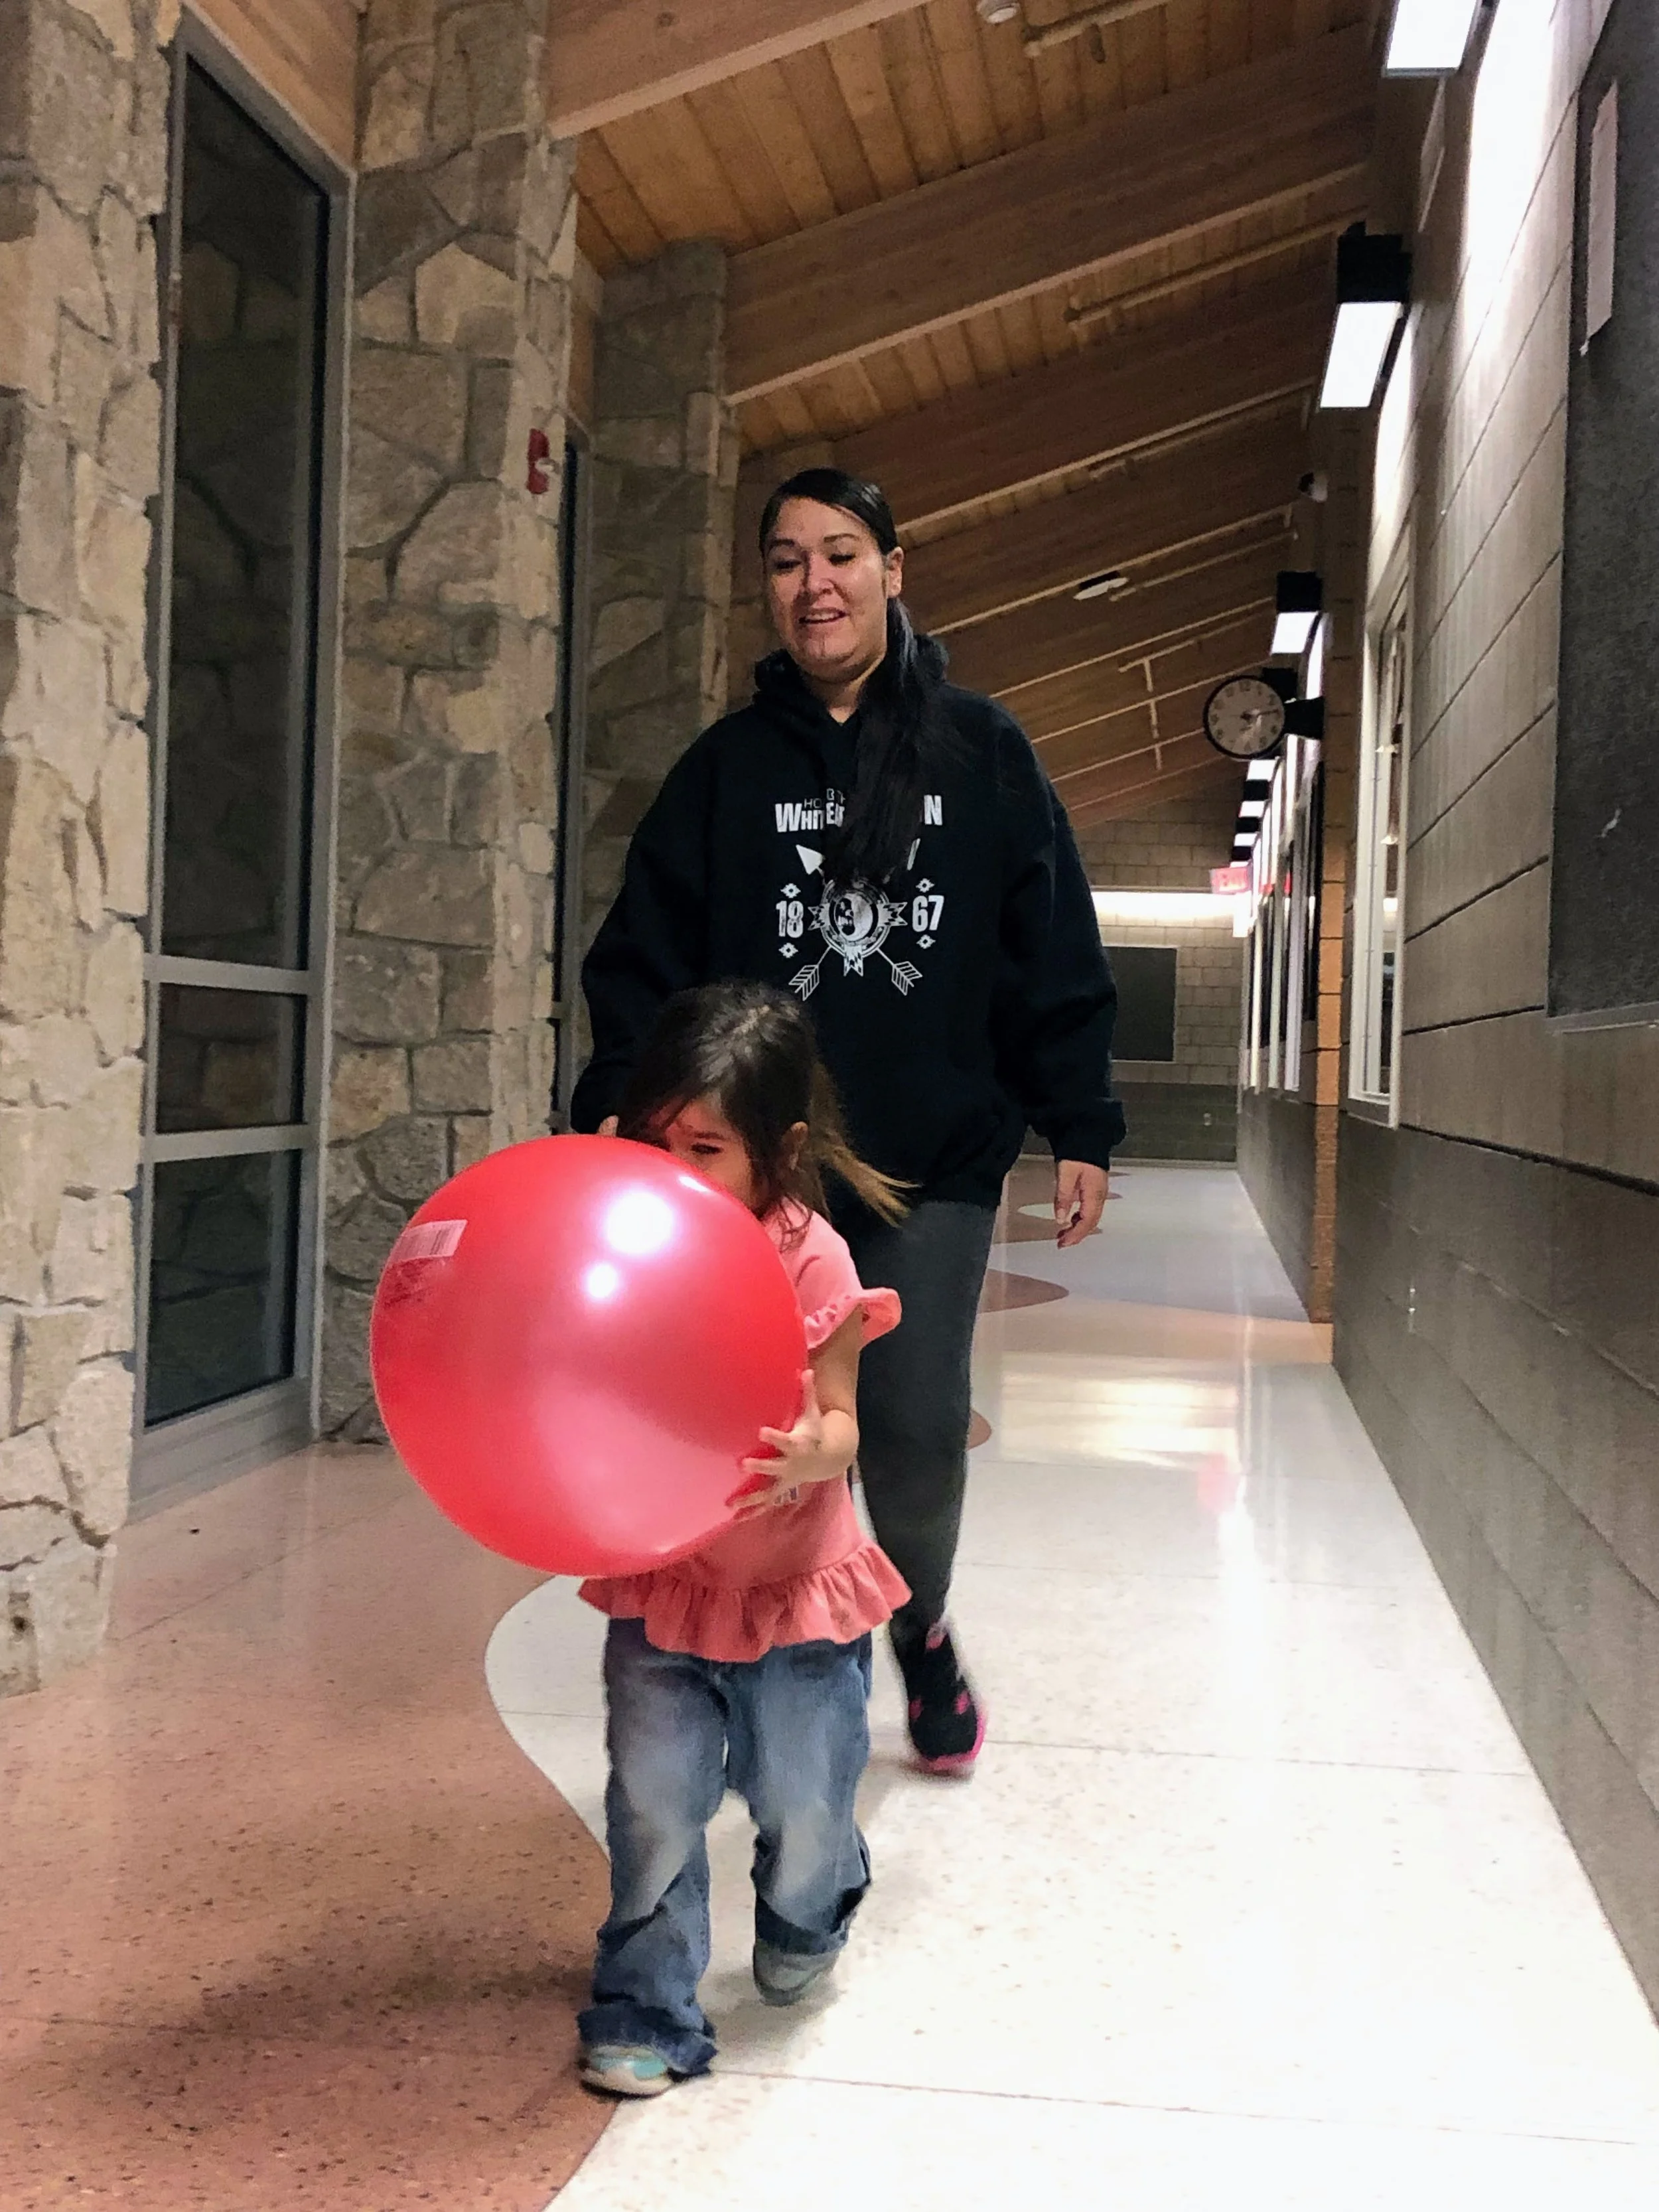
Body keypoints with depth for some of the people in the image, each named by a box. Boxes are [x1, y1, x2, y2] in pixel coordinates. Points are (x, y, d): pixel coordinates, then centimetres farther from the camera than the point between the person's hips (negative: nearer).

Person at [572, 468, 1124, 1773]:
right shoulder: (729, 765, 7)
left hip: (937, 1165, -1)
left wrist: (1080, 1130, 1)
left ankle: (924, 1625, 28)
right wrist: (617, 1113, -8)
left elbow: (1056, 954, 5)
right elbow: (646, 956, 4)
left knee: (918, 1430, -3)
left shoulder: (982, 750, 6)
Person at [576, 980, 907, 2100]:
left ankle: (805, 1923, 46)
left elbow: (838, 1422, -14)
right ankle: (648, 2012, 19)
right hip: (660, 1576, 2)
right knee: (654, 1804, 1)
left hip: (794, 1581, -2)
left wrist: (811, 1455, -37)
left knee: (801, 1802, 12)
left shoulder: (811, 1262, -16)